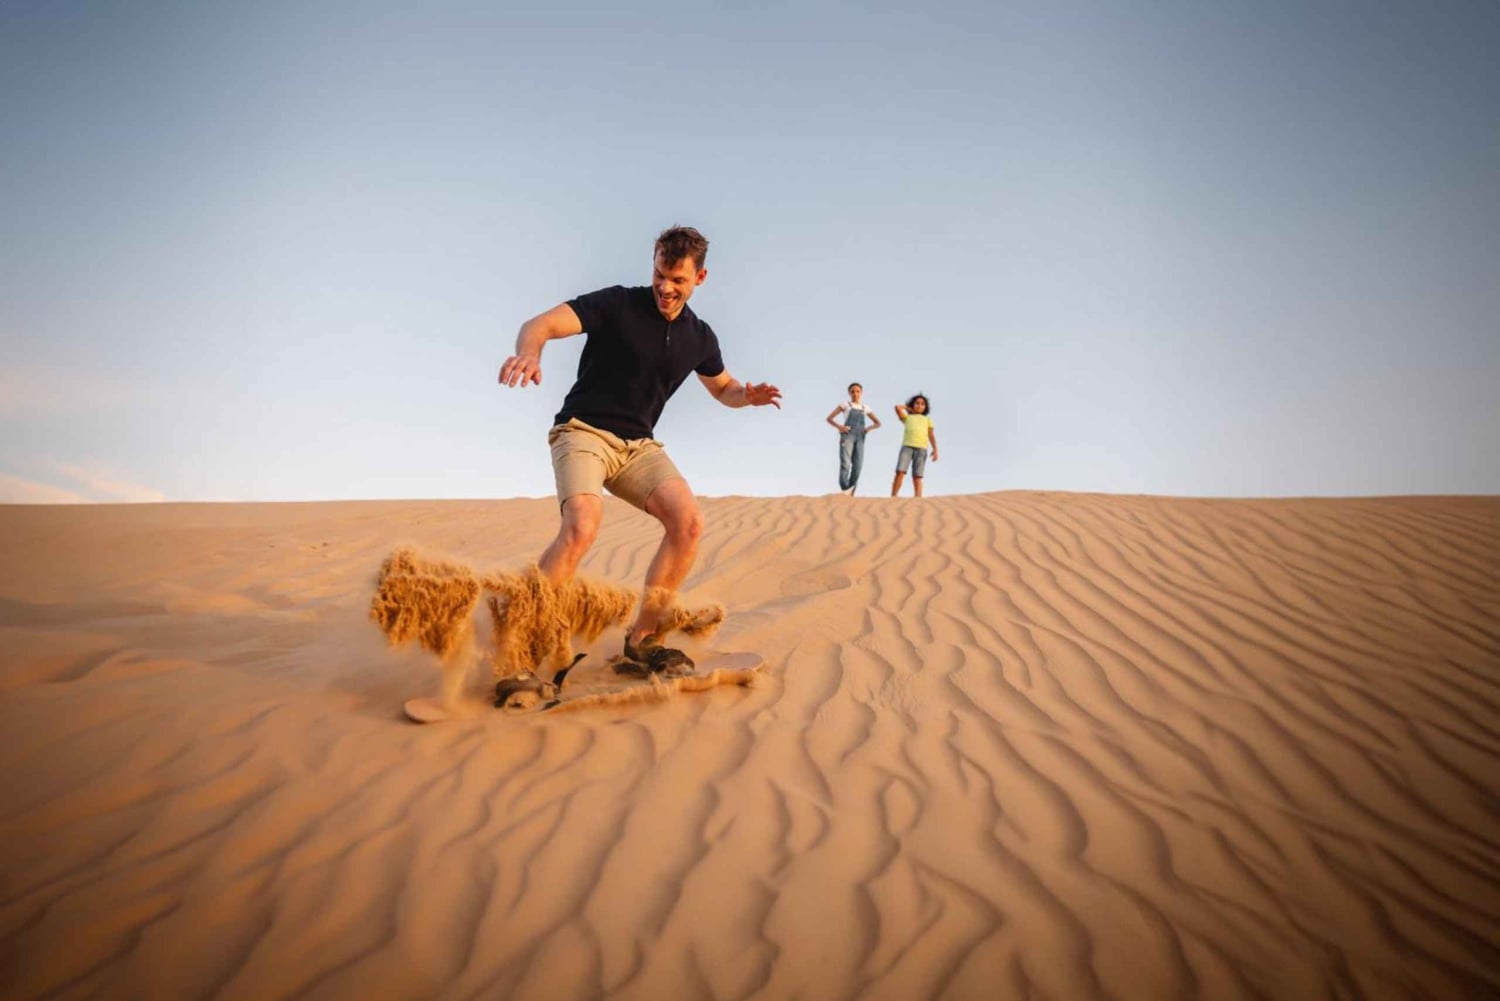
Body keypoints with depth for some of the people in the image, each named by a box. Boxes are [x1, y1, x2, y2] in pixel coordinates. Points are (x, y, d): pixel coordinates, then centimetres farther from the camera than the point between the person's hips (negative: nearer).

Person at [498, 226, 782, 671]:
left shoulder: (699, 337, 8)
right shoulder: (618, 304, -9)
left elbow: (722, 388, 24)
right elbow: (540, 324, -17)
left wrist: (746, 395, -1)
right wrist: (530, 352, -42)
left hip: (638, 445, 5)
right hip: (583, 431, -5)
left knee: (689, 523, -17)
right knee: (582, 527, -31)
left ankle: (642, 638, -4)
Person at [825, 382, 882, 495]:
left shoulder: (865, 408, 20)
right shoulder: (845, 404, 11)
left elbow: (878, 423, 26)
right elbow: (829, 418, 8)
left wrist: (868, 428, 6)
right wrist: (839, 427, -9)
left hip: (860, 437, 3)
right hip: (847, 435, -3)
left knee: (858, 465, -10)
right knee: (845, 463, -17)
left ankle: (851, 493, -6)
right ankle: (844, 490, -23)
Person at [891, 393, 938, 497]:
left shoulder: (927, 419, 26)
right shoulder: (907, 418, 24)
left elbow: (931, 435, 16)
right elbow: (897, 407, 9)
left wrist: (935, 450, 4)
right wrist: (909, 409, 26)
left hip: (921, 449, 1)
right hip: (907, 446, -1)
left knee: (917, 476, -9)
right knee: (900, 472, -17)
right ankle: (893, 498, -20)